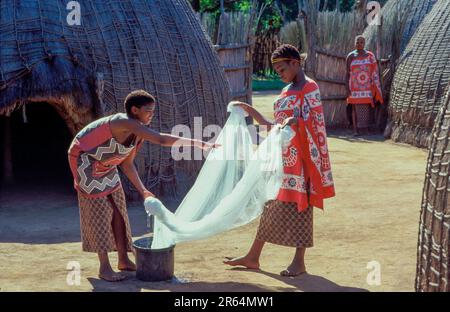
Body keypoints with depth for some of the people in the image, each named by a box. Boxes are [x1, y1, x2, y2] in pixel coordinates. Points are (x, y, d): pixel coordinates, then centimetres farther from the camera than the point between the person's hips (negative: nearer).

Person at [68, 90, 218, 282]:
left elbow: (127, 164, 7)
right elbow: (162, 140, -44)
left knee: (118, 208, 6)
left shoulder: (140, 133, -3)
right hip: (84, 159, -9)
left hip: (104, 165, 9)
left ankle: (124, 260, 14)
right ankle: (104, 267, -4)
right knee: (100, 210, -10)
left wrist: (142, 190, 1)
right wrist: (198, 143, -45)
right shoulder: (125, 123, -33)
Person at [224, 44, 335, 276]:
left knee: (299, 205, -2)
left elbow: (309, 122, -21)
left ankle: (299, 262, 7)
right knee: (272, 204, 11)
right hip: (281, 157, 8)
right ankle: (253, 257, 16)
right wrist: (250, 111, 12)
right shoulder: (287, 91, 16)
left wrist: (293, 121, -40)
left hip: (299, 157, -8)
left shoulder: (310, 89, -9)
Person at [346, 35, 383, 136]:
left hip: (367, 87, 1)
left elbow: (375, 72, 4)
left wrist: (375, 86, -2)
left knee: (367, 107, 1)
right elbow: (347, 73, 4)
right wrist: (347, 89, -2)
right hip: (354, 87, 0)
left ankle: (366, 129, 8)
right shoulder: (350, 56, 3)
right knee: (355, 108, -1)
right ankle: (355, 129, 3)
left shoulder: (370, 56, 3)